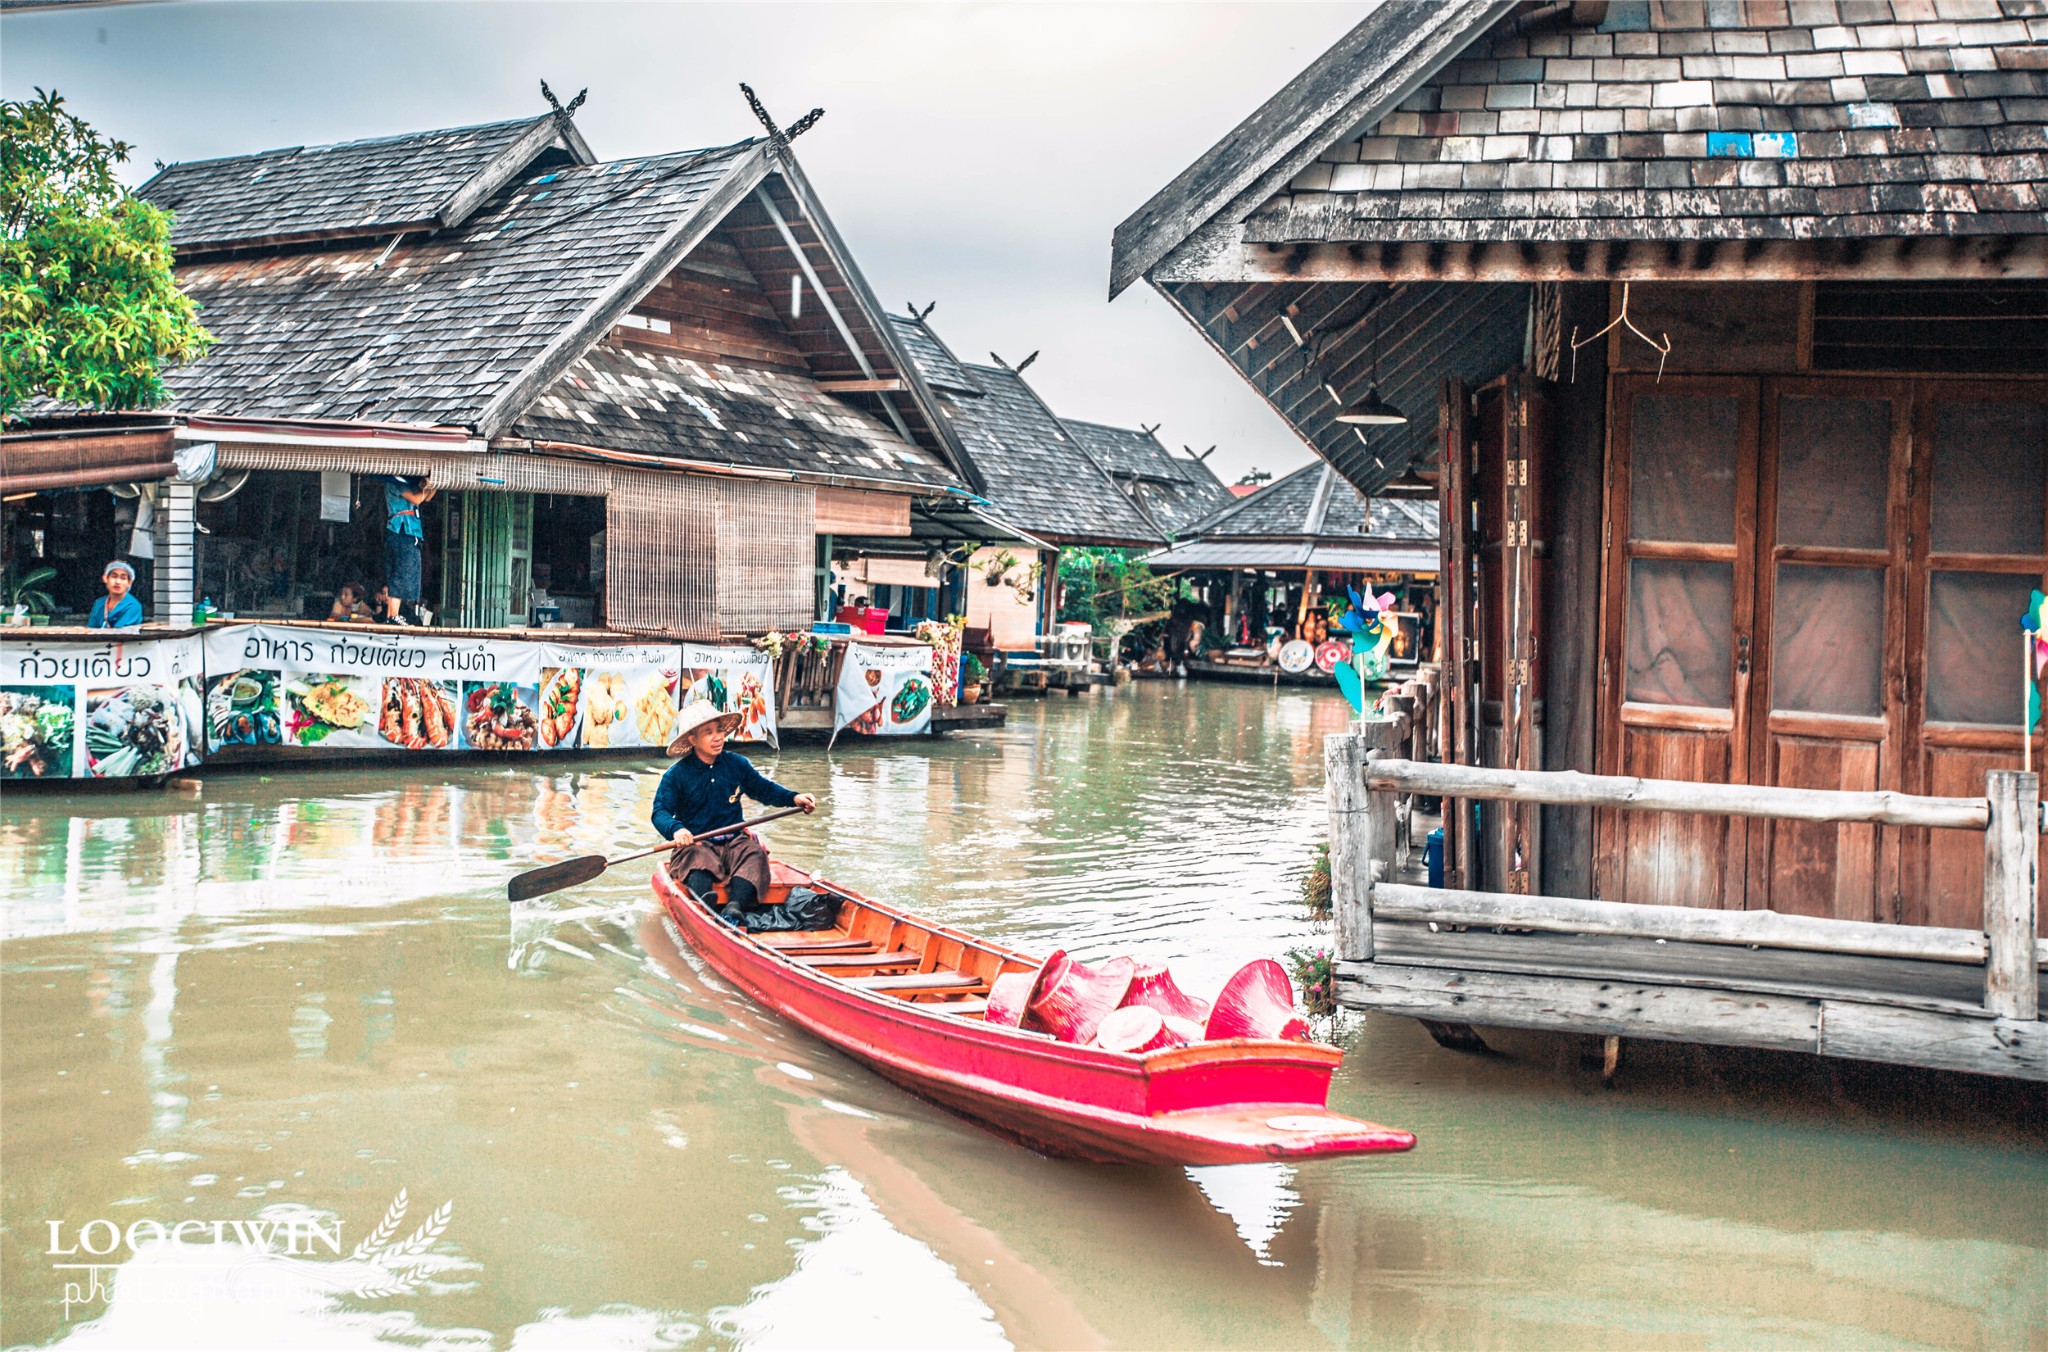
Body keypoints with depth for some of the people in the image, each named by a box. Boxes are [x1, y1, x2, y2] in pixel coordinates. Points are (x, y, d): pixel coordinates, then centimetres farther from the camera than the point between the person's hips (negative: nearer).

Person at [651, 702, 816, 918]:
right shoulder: (676, 775, -2)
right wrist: (676, 829, -30)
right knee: (698, 861, -36)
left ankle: (735, 904, -54)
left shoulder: (737, 764, 10)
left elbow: (763, 788, 21)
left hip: (734, 842, 3)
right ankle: (703, 904, -68)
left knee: (754, 853, -29)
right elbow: (660, 811, -7)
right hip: (696, 844, -3)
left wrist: (793, 798, 4)